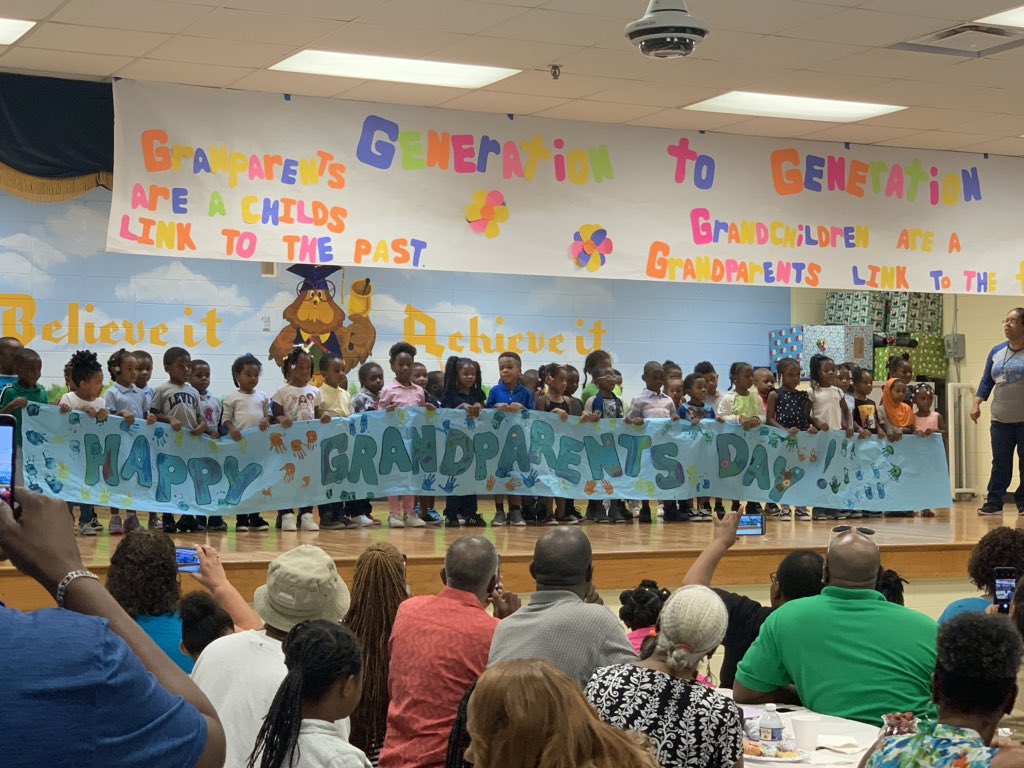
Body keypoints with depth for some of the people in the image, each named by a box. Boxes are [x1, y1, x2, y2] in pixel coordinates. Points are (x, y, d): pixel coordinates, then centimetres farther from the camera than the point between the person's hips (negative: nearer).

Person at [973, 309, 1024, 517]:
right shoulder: (997, 352, 10)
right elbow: (986, 382, 14)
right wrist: (977, 405, 6)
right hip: (1001, 420, 3)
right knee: (1000, 463, 3)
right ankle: (993, 502, 6)